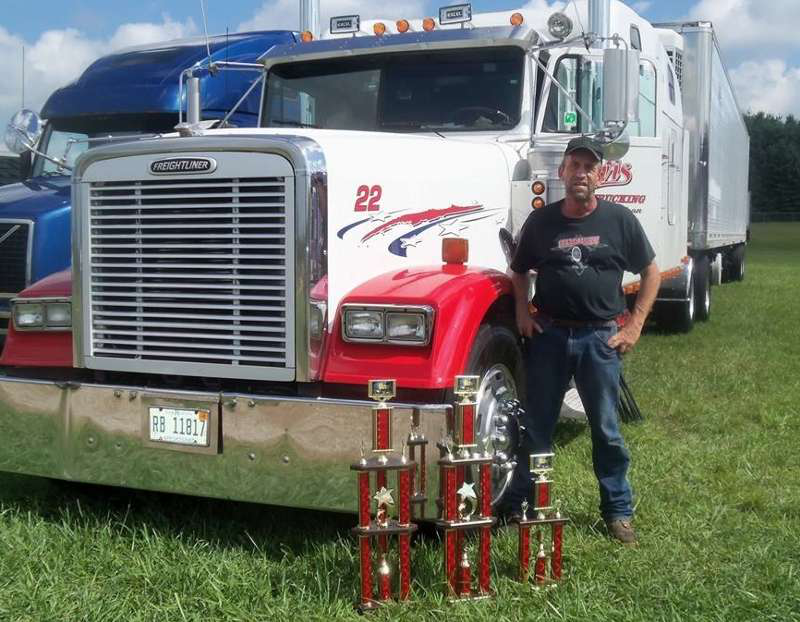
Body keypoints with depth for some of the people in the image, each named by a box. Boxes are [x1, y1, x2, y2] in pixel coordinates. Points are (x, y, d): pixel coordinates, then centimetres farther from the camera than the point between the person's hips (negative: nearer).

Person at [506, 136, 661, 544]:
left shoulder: (620, 220, -2)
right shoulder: (541, 221, 1)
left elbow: (651, 273, 6)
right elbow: (519, 271, 15)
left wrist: (634, 326, -1)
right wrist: (522, 311, 0)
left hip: (600, 338, -1)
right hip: (548, 335, 1)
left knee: (606, 429, 8)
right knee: (536, 428, 8)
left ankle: (618, 511, 21)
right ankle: (518, 506, 20)